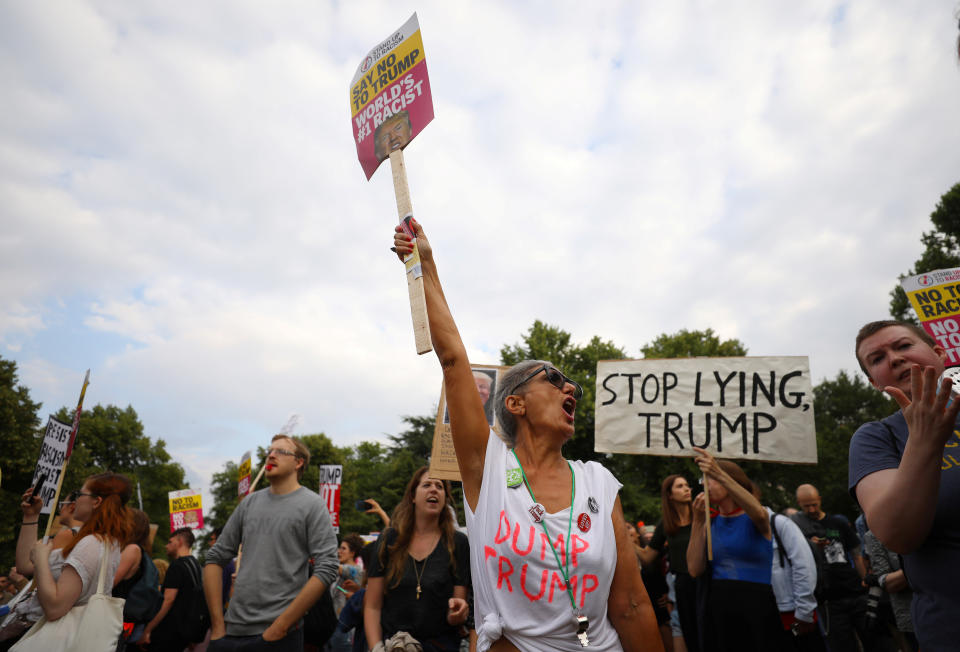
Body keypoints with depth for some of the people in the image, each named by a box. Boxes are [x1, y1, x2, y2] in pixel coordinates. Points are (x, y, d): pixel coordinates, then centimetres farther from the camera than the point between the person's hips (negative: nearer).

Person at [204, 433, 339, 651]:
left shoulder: (312, 505, -7)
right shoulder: (250, 502, 8)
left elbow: (326, 569, -13)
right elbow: (216, 558, 11)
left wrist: (281, 627, -14)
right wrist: (217, 624, 3)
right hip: (231, 631, 4)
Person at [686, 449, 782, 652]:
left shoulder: (753, 519, -3)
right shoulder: (710, 523, 7)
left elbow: (758, 514, -31)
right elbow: (695, 570, -5)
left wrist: (719, 474, -40)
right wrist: (698, 521, -8)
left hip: (756, 608, -3)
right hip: (717, 609, 4)